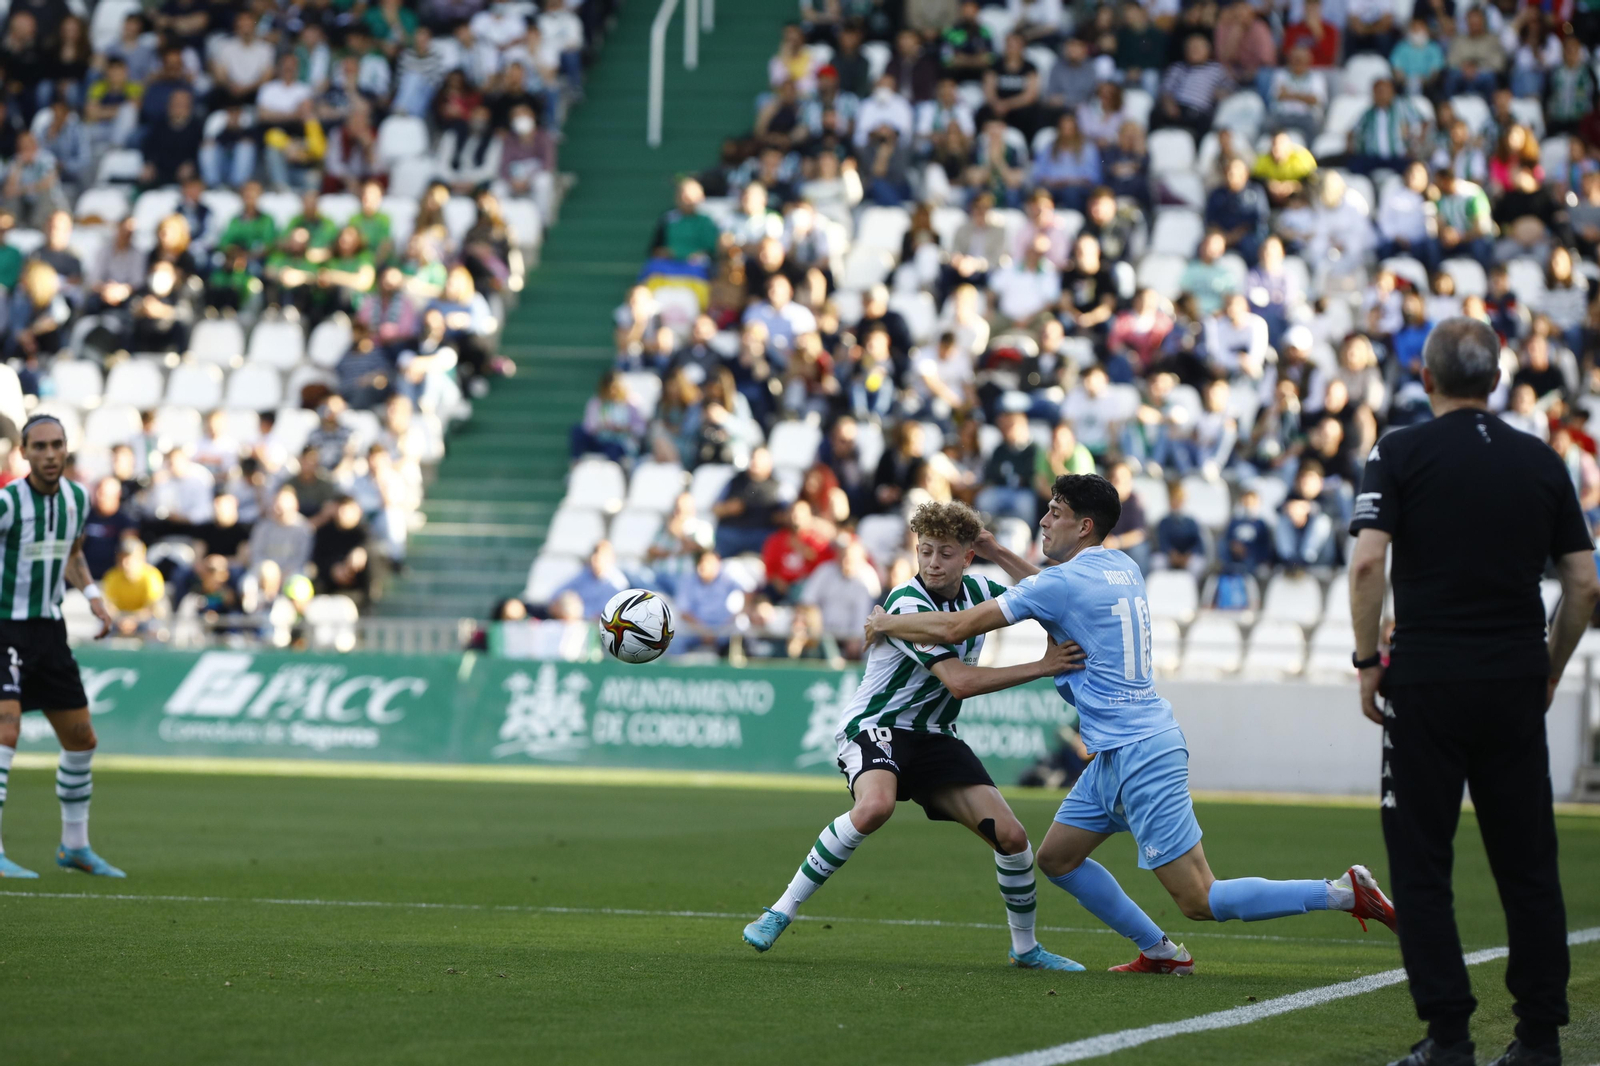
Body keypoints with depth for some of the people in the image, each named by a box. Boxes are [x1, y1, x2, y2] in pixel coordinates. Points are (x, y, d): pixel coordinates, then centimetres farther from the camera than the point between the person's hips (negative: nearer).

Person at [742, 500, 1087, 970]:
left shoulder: (979, 591, 1)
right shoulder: (908, 605, -21)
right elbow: (959, 681, -28)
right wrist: (1042, 667, -28)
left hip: (935, 737, 7)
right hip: (874, 726, -7)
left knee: (1010, 835, -4)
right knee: (874, 807, -38)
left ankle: (1025, 947, 18)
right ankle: (781, 911, -25)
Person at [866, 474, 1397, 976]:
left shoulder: (1066, 580, -15)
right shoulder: (1121, 568, 11)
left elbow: (954, 628, -11)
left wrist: (885, 624, 4)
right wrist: (998, 556, 30)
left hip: (1139, 754, -10)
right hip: (1116, 753, 10)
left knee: (1200, 901, -9)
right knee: (1055, 857, 16)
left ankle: (1346, 892, -10)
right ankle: (1160, 952, 18)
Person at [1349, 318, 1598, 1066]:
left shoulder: (1402, 453, -3)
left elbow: (1367, 562, -14)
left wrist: (1367, 660, -4)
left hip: (1426, 686, -3)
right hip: (1515, 686, 3)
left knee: (1421, 865, 3)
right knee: (1527, 865, 8)